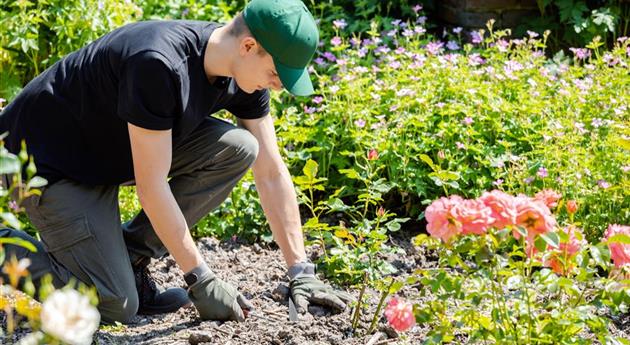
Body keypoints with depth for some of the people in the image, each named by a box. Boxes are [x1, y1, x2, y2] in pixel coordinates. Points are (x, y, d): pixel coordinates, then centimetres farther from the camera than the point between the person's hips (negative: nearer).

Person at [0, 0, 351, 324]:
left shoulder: (244, 71, -9)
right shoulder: (158, 65, -34)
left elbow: (272, 173, -3)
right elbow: (151, 185, -30)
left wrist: (301, 271, -6)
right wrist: (201, 279, -24)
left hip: (112, 151, 8)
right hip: (50, 160, -8)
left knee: (238, 149, -13)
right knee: (116, 306, -18)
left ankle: (130, 257, -1)